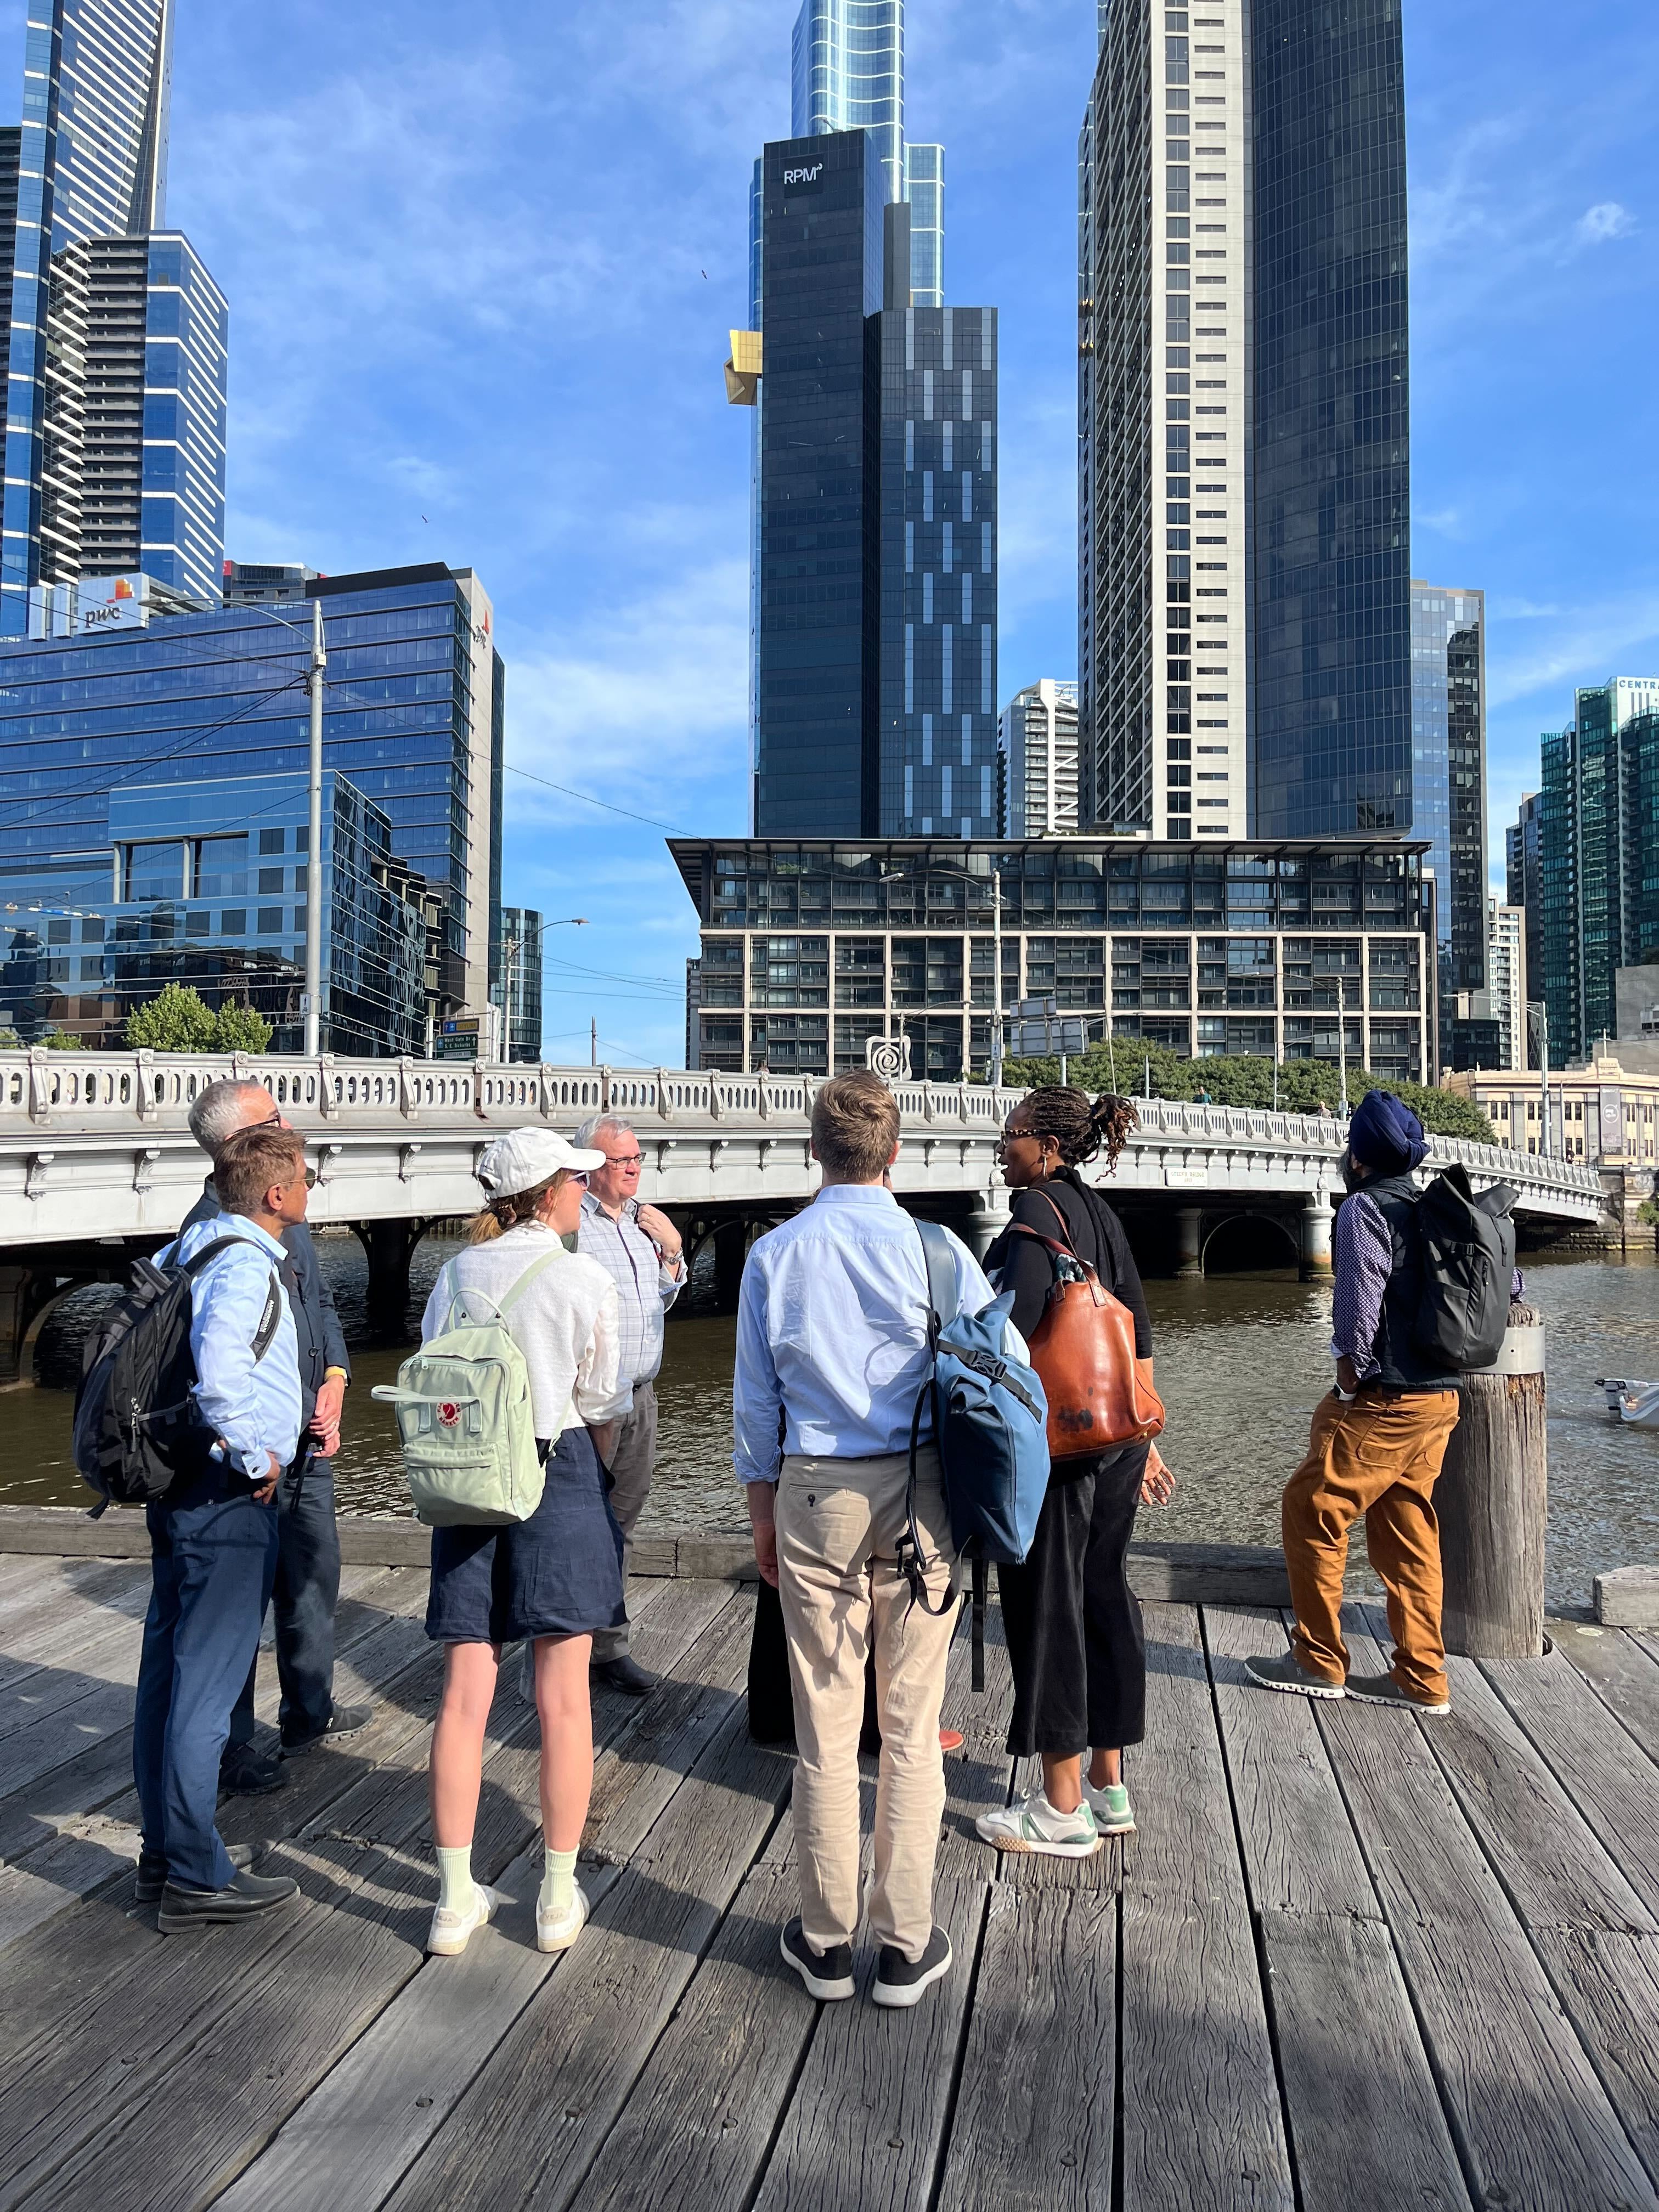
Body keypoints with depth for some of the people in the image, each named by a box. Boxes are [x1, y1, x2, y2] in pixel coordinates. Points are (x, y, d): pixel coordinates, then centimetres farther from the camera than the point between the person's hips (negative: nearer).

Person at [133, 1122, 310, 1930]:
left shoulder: (185, 1251, 11)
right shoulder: (248, 1263, -18)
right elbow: (220, 1368, -34)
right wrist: (254, 1458, -21)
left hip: (177, 1487, 10)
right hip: (227, 1498, -10)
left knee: (167, 1671, 16)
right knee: (206, 1686, -1)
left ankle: (163, 1853, 29)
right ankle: (196, 1877, 10)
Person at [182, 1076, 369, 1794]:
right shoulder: (214, 1228, -19)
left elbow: (321, 1305, 16)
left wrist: (334, 1384, 0)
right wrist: (304, 1415, -13)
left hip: (307, 1439, 9)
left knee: (315, 1573, 19)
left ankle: (308, 1715, 37)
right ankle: (229, 1748, 19)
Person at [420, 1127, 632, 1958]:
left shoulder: (456, 1274, 4)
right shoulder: (583, 1278, -8)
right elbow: (602, 1405, -4)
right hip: (559, 1475, -4)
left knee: (464, 1693, 10)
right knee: (564, 1696, 7)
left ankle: (457, 1900, 19)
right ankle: (559, 1897, 18)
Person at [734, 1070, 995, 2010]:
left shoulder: (774, 1256, -1)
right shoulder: (936, 1250, -6)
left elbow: (755, 1402, 4)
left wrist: (763, 1517, 14)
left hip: (814, 1495, 1)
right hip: (919, 1492, -1)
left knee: (825, 1729, 11)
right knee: (911, 1729, 10)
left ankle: (827, 1940, 25)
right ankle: (906, 1944, 21)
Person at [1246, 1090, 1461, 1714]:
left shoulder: (1365, 1209, -12)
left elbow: (1360, 1305, -21)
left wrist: (1351, 1377, -11)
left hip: (1384, 1402, -8)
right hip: (1439, 1398, 9)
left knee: (1311, 1512, 2)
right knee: (1407, 1535, 14)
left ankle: (1319, 1663, 11)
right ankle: (1421, 1679, 19)